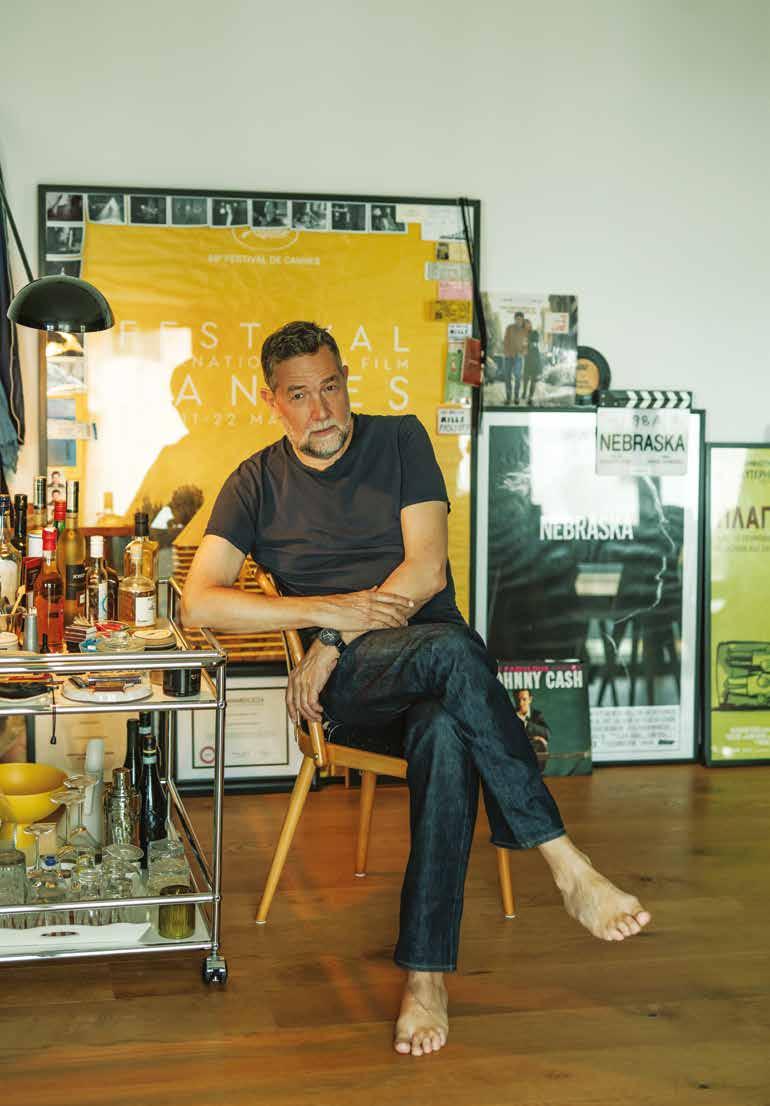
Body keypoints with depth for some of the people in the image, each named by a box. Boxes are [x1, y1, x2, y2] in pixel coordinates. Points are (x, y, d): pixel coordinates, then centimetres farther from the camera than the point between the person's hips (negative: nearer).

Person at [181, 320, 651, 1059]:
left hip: (436, 655, 1)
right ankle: (567, 868, -35)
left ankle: (425, 972, -30)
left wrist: (333, 642, -10)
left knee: (445, 731, -37)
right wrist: (329, 611, -13)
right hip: (348, 680, -1)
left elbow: (426, 571, -2)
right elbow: (199, 604, -4)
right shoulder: (256, 483, 9)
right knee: (453, 652, -36)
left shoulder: (400, 440, 9)